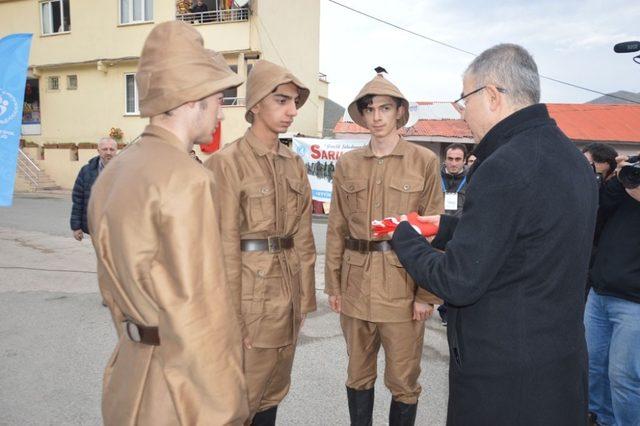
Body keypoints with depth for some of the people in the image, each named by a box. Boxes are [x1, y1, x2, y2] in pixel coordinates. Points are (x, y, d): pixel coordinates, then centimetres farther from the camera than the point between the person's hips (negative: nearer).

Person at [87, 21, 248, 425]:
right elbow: (200, 309, -24)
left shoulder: (113, 173, 4)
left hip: (132, 364, 8)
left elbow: (113, 285, 12)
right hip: (181, 380, -8)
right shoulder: (186, 179, -23)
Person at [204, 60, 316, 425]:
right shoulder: (227, 162, -11)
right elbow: (225, 246, -13)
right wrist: (232, 317, -12)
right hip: (250, 289, -6)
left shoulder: (295, 164, 8)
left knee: (274, 392, 20)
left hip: (287, 291, 6)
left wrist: (305, 296, 9)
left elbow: (303, 236, 10)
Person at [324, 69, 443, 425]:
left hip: (403, 284, -2)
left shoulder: (425, 161, -2)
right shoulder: (348, 164, 6)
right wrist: (333, 284, 6)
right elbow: (337, 229, 8)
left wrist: (426, 294, -7)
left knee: (404, 381, 9)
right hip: (356, 284, 3)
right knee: (358, 374, 17)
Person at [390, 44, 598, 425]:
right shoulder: (573, 157, 5)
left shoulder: (504, 168, -25)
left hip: (503, 377, -8)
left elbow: (458, 283, -22)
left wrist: (405, 237, -7)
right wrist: (445, 226, 13)